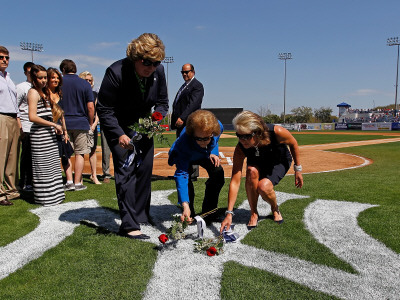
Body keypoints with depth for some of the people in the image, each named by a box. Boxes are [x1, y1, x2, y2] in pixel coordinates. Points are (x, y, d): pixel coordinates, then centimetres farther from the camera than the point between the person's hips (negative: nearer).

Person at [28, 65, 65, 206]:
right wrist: (54, 124, -16)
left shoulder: (43, 93, 18)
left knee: (52, 166, 12)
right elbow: (32, 117, -17)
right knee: (42, 167, -2)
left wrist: (56, 128, 10)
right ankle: (45, 198, 7)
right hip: (39, 135, -9)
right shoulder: (33, 92, -8)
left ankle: (53, 195, 21)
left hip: (49, 134, 9)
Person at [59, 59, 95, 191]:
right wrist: (91, 123, 7)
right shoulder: (85, 84, 0)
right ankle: (77, 183, 7)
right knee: (80, 153, 5)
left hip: (63, 123, 1)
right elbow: (90, 107, -4)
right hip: (81, 123, -1)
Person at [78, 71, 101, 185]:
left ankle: (94, 175, 11)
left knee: (93, 150, 4)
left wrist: (95, 123, -1)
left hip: (92, 125, 3)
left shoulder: (94, 94, 13)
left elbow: (97, 110, 12)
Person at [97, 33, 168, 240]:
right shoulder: (116, 72, -25)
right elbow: (104, 110, -19)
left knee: (145, 169, 8)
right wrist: (119, 135, -29)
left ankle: (142, 215, 24)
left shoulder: (158, 71, -11)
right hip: (119, 128, -5)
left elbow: (162, 102, 2)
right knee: (126, 170, -13)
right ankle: (129, 225, -8)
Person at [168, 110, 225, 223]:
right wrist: (185, 206, -59)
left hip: (205, 154, 4)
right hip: (185, 157, -3)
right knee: (186, 177, -28)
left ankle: (208, 212, 2)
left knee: (218, 173, -15)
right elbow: (181, 175, -51)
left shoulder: (218, 126, -36)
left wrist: (212, 153, -18)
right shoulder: (183, 143, -47)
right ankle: (189, 215, -7)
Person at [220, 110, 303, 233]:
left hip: (280, 162, -1)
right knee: (252, 171, -35)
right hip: (257, 163, 2)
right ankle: (253, 214, -12)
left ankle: (275, 209, 8)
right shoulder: (240, 149, -33)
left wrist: (298, 169, -7)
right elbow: (235, 181, -34)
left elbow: (293, 144, -14)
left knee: (263, 187, -29)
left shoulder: (277, 132, -38)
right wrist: (229, 213, -38)